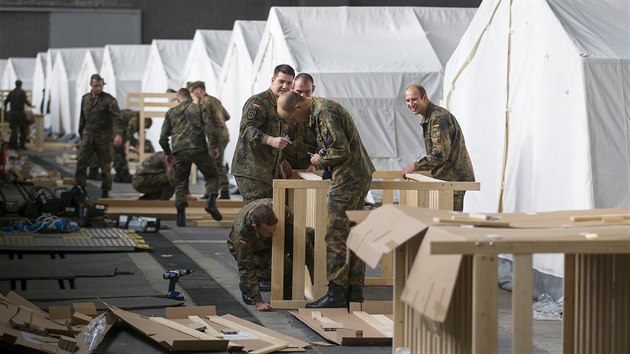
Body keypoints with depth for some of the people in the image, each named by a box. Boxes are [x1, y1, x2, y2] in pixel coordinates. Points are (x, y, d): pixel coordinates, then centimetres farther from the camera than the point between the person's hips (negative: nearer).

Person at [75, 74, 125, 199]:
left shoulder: (109, 99, -6)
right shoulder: (85, 99, 10)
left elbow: (117, 117, -17)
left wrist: (118, 134, -32)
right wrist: (81, 135, 18)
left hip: (103, 138, -3)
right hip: (87, 137, 3)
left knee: (105, 166, 3)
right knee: (81, 163, -5)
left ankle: (105, 191, 15)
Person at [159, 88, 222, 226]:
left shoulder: (171, 113, 14)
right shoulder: (198, 109, 9)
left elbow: (163, 137, 13)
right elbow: (209, 128, -3)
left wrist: (168, 153, 26)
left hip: (180, 151, 2)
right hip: (199, 148, -2)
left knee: (181, 183, 10)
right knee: (212, 176, 12)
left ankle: (181, 215, -2)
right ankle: (211, 201, -13)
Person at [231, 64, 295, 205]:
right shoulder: (257, 102, -10)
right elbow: (246, 128, -23)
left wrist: (280, 163, 21)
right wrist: (270, 140, -37)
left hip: (269, 171, 9)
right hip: (251, 171, -9)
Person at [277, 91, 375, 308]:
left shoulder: (323, 113, -18)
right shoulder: (322, 108, 15)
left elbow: (341, 150, -23)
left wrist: (321, 161, -7)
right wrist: (321, 161, 13)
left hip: (347, 180, -11)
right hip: (360, 175, 11)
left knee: (336, 236, -6)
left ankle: (336, 292, -4)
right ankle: (355, 290, 16)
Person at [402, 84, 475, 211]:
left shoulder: (438, 117, -20)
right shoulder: (427, 117, 15)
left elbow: (440, 154, -25)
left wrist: (415, 166, -17)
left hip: (454, 177, -10)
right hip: (445, 176, 10)